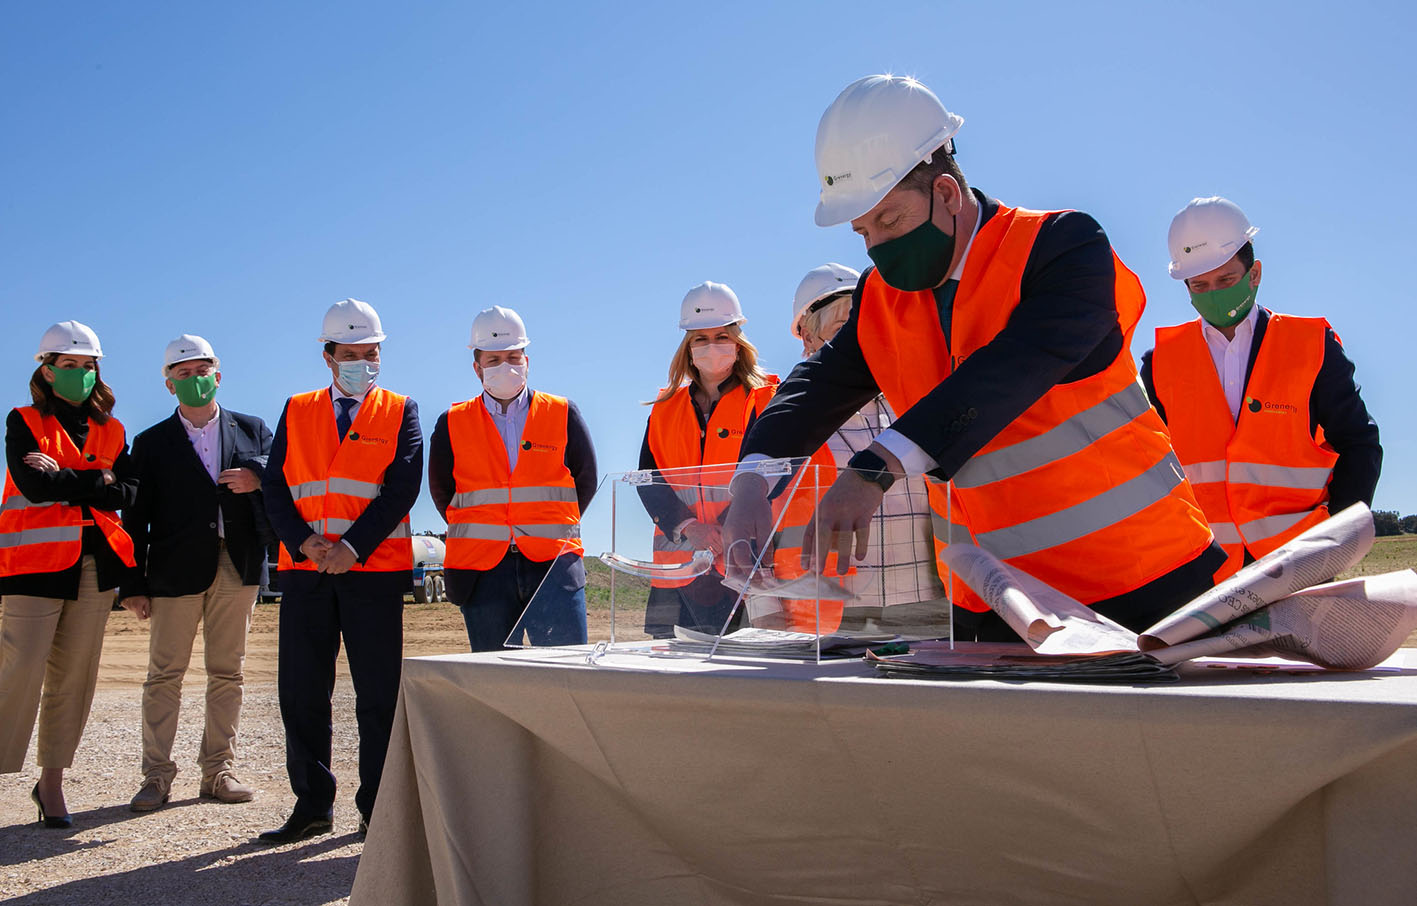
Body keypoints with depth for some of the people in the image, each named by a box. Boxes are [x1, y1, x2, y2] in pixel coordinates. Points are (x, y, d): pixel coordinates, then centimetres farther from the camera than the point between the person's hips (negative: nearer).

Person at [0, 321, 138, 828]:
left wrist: (63, 478, -9)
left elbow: (127, 493, 1)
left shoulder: (110, 430, 15)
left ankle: (52, 782, 14)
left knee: (74, 677, 5)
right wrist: (97, 481, -6)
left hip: (96, 563, 4)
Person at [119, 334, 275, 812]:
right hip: (177, 570, -1)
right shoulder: (153, 442, 9)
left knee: (227, 673, 5)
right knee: (164, 674, 0)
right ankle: (156, 775, 9)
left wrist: (258, 479, -15)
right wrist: (134, 583, -3)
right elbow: (136, 518, 4)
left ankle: (217, 771, 13)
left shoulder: (252, 430, 13)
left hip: (238, 568, 1)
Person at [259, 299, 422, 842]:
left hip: (375, 572, -2)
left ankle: (378, 809, 11)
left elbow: (402, 487, -4)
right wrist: (306, 542, -10)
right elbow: (275, 486, 6)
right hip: (304, 572, 3)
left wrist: (352, 547, -15)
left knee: (378, 696, 1)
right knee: (301, 693, 5)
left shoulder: (401, 413, 7)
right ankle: (313, 806, 17)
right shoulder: (297, 411, 14)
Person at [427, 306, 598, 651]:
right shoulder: (452, 424, 9)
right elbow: (441, 490, 14)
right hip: (482, 569, 1)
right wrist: (483, 535, 11)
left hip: (553, 562, -1)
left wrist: (548, 531, 7)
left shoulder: (563, 414, 7)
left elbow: (585, 480, 10)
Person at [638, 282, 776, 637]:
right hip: (678, 562, 3)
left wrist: (727, 529, -18)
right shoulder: (666, 408, 18)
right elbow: (649, 479, 8)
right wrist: (688, 527, -9)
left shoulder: (765, 400, 7)